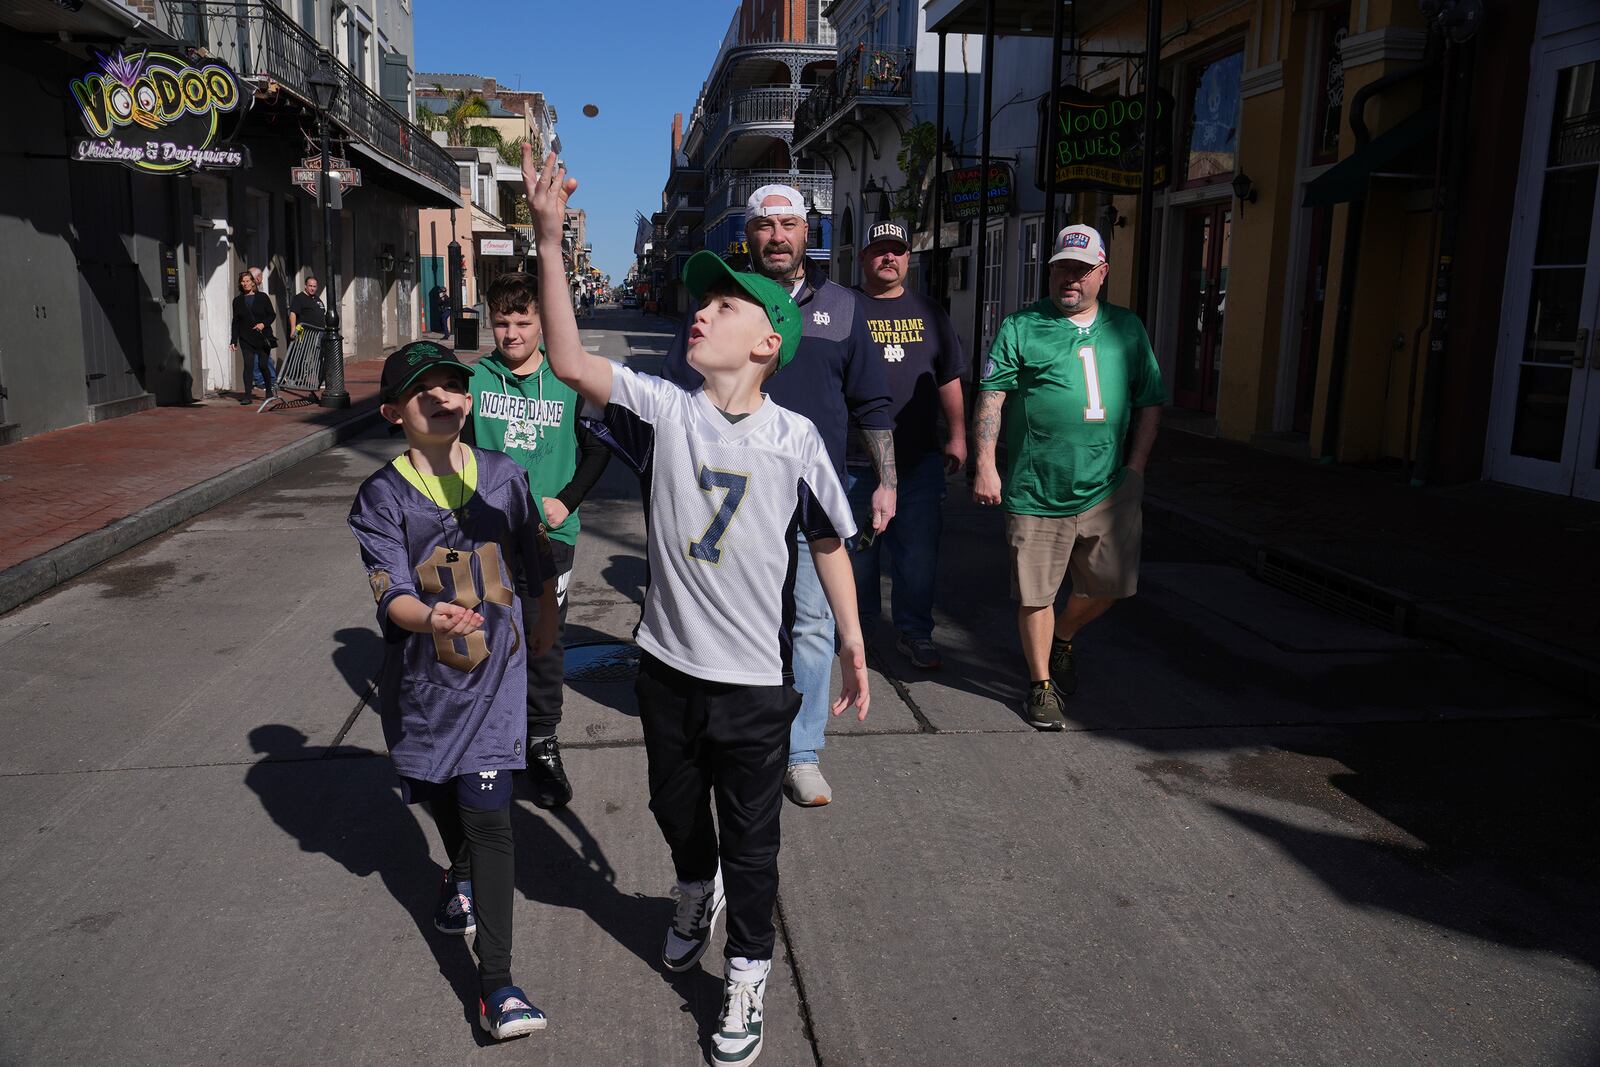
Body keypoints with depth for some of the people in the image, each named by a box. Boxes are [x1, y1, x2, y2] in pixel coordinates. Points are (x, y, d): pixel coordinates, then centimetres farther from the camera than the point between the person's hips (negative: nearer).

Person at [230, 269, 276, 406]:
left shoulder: (263, 297, 5)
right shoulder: (237, 301, 10)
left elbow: (272, 315, 6)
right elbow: (236, 322, 11)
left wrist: (264, 324, -14)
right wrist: (233, 341, 6)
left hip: (263, 337, -1)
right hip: (246, 339, 1)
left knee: (263, 364, 1)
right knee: (248, 365, -9)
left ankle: (269, 390, 22)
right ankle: (247, 395, -10)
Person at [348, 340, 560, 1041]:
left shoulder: (504, 477, -3)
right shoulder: (381, 497, -9)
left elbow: (538, 568, 11)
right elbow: (391, 594, -20)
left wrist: (546, 627, 23)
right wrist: (431, 618, -41)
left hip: (493, 674, -1)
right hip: (422, 676, 1)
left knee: (488, 814, -9)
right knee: (442, 798, 22)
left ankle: (497, 987, -4)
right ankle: (462, 877, 57)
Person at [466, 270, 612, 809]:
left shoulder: (569, 383, -2)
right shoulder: (474, 379, 0)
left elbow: (598, 450, 7)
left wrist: (566, 500, -5)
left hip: (550, 534, -1)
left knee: (546, 641, 5)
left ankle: (542, 741, 21)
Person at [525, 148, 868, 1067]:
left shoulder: (795, 437, -11)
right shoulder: (663, 410, -8)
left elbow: (830, 544, -1)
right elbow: (569, 361, -22)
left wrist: (853, 645, 2)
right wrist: (550, 238, -28)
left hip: (755, 680, -3)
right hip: (668, 665, 3)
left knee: (751, 840, 12)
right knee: (676, 808, 26)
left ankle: (748, 976, 35)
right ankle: (695, 897, 58)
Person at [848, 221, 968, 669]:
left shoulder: (929, 313, 14)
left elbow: (949, 380, 16)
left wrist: (957, 436, 9)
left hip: (920, 460, 2)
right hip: (854, 459, -2)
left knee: (919, 551, 3)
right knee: (855, 548, 8)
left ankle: (914, 632, 15)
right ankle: (855, 623, 25)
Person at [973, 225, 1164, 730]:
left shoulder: (1128, 329, 12)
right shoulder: (1020, 327, 1)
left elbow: (1150, 403, 15)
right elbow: (990, 399, -3)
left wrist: (1136, 466, 6)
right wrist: (986, 465, -11)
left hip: (1107, 491, 3)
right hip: (1036, 493, -3)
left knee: (1109, 586, 10)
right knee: (1035, 594, 4)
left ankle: (1063, 639, 40)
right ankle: (1041, 685, 22)